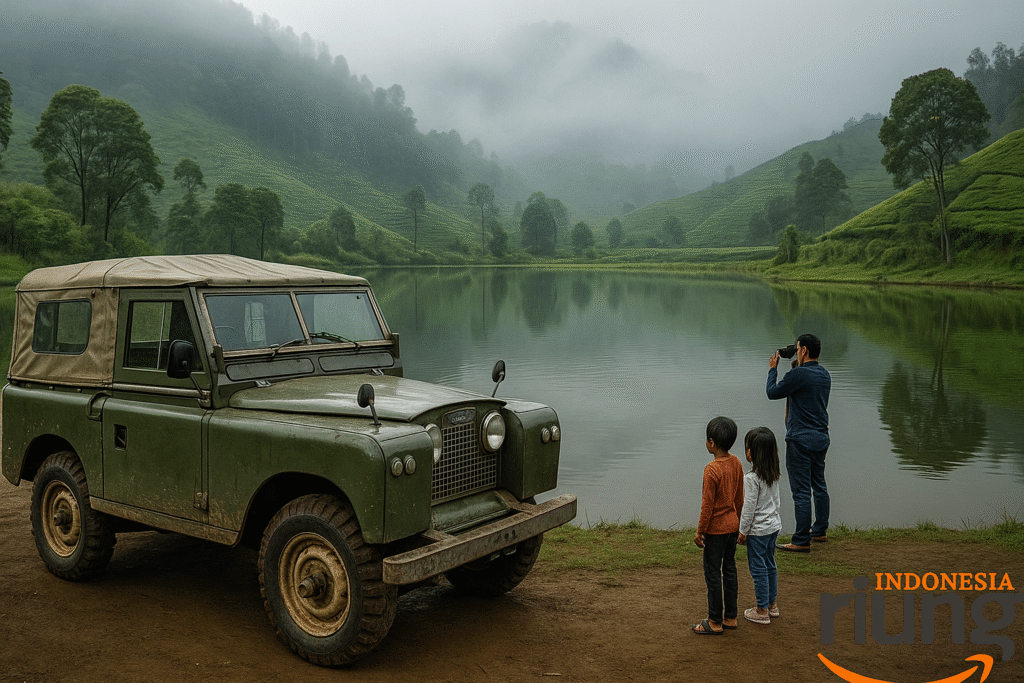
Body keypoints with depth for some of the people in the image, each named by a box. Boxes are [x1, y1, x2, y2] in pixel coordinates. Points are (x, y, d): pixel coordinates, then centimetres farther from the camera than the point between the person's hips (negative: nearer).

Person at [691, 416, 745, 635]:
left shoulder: (711, 470, -24)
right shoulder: (736, 463, -1)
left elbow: (707, 505, -19)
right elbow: (739, 498, 9)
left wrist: (700, 531, -9)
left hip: (715, 529, -8)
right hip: (732, 526, 8)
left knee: (713, 574, 4)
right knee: (729, 570, 17)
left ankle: (715, 622, 13)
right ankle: (730, 617, 27)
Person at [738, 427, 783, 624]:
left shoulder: (751, 478, -23)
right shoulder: (774, 474, 1)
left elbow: (749, 508, -20)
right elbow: (777, 501, 12)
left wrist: (743, 531, -10)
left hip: (758, 529, -8)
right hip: (774, 525, 8)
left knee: (758, 568, 3)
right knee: (770, 564, 19)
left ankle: (762, 611, 12)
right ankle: (773, 604, 30)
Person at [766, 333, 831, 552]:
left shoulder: (798, 374, -17)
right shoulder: (825, 375, 9)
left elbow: (772, 392, -7)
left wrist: (773, 369, 8)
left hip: (801, 439, -8)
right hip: (822, 437, 9)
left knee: (801, 491, -5)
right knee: (819, 485, 18)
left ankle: (802, 541, -1)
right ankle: (820, 531, 29)